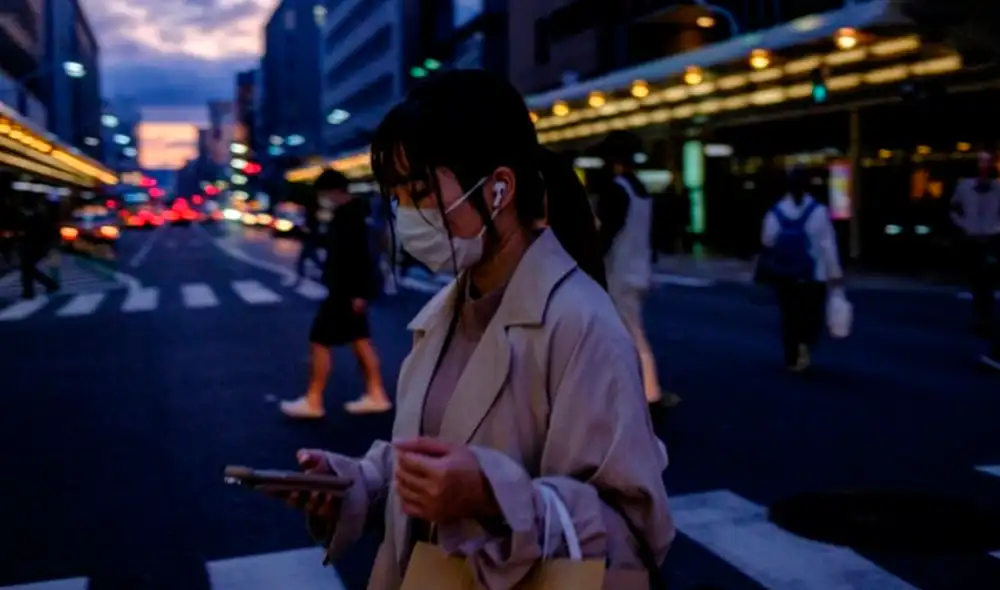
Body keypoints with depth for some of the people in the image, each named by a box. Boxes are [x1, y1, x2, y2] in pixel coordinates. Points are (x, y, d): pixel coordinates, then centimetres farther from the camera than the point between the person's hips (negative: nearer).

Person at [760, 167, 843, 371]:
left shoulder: (775, 213, -4)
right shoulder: (818, 211, -10)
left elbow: (767, 243, 0)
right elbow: (828, 244, -10)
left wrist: (771, 267, 16)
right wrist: (835, 272, -5)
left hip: (784, 277, 2)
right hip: (813, 276, -2)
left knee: (789, 317, 13)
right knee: (812, 315, 10)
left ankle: (792, 360, 16)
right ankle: (805, 345, -17)